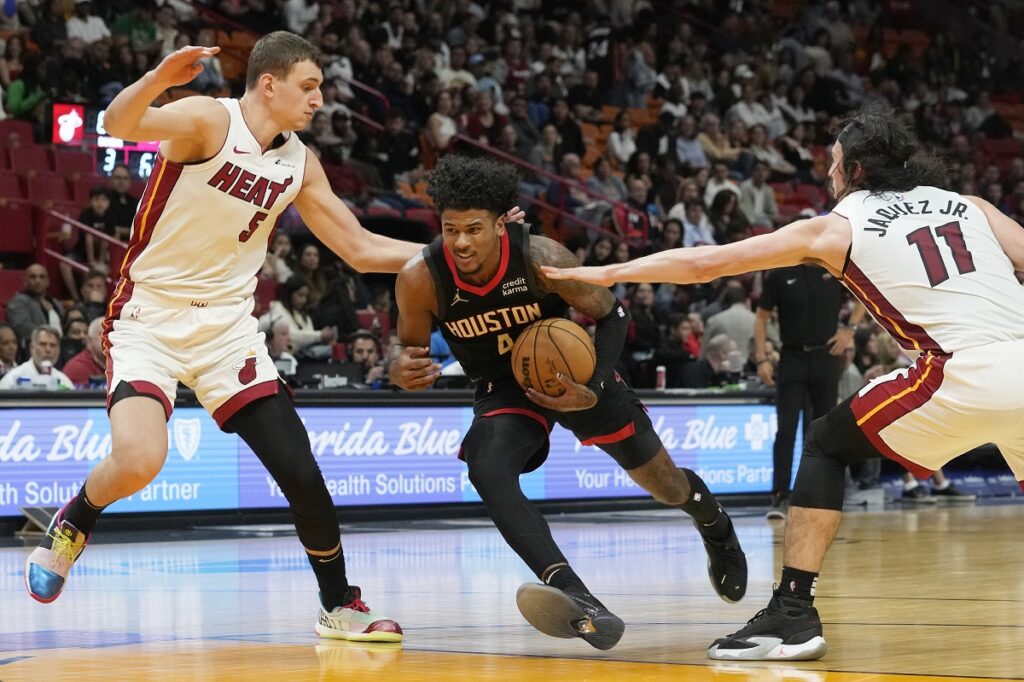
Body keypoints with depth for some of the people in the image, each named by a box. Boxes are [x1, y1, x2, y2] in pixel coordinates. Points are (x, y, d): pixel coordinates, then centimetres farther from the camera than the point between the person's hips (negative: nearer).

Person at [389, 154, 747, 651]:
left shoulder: (541, 258, -30)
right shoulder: (421, 279, -26)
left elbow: (611, 316, -16)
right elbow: (410, 348, -9)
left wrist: (593, 389, -29)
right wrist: (403, 370, -33)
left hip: (574, 371, 0)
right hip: (503, 390, 1)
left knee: (662, 482, 14)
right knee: (487, 470, -33)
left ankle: (716, 530, 53)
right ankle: (578, 601, -45)